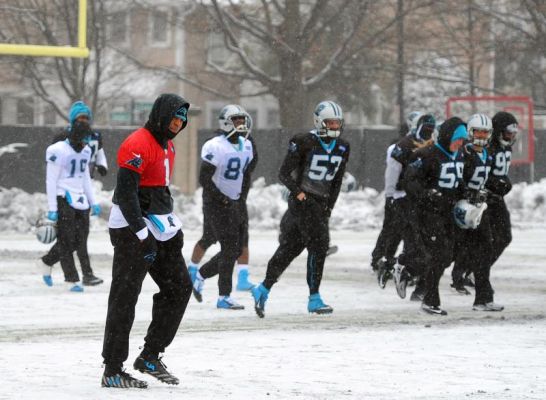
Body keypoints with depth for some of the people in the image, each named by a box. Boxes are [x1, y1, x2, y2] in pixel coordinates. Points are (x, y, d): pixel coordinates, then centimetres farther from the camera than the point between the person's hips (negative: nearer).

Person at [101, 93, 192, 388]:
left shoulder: (167, 145, 14)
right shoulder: (138, 145, -17)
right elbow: (126, 193, -23)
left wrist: (174, 226, 22)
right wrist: (143, 236, -25)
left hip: (160, 229, 10)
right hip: (132, 229, -10)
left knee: (179, 287, 8)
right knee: (124, 298, -7)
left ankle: (150, 357, 16)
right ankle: (112, 371, -3)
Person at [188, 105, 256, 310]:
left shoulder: (246, 146, 8)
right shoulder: (215, 147, -17)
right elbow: (204, 178, -18)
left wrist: (242, 199, 11)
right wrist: (222, 199, -18)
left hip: (236, 203, 8)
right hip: (217, 204, -8)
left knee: (237, 248, 7)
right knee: (229, 248, -10)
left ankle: (199, 274, 26)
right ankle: (224, 297, -2)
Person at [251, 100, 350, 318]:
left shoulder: (342, 147, 9)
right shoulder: (304, 142, -11)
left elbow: (337, 180, 16)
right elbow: (284, 173, -8)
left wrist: (329, 206, 10)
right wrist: (298, 192, -20)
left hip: (322, 202, 7)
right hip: (303, 200, -7)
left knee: (291, 247, 9)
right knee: (318, 244, -14)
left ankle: (263, 290, 18)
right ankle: (314, 299, -8)